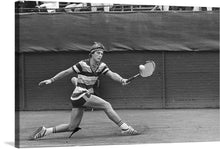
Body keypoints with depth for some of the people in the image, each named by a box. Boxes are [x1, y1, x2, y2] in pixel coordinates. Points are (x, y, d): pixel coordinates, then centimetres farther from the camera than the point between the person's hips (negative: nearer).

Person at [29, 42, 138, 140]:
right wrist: (51, 80, -2)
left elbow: (112, 75, -11)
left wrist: (121, 80, -31)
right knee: (106, 105, -15)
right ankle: (125, 128, -9)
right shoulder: (83, 64, -14)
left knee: (72, 127, 9)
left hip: (87, 95, 7)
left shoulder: (102, 66, 3)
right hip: (80, 95, -7)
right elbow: (66, 72, -5)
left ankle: (44, 131, 17)